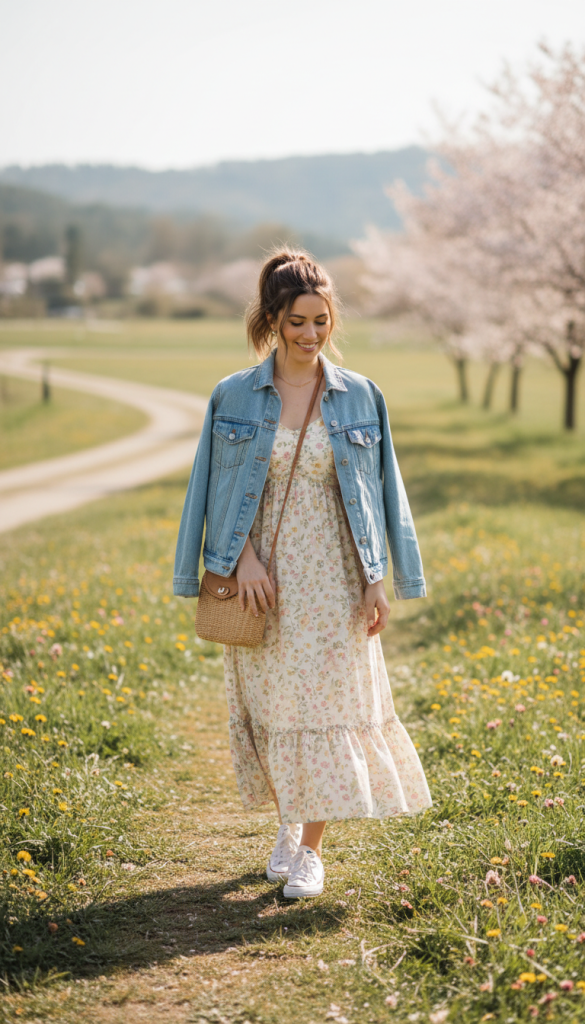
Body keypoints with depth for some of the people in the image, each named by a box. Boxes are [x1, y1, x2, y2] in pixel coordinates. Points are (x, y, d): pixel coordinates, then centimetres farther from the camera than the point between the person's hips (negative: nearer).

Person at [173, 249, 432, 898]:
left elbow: (377, 491, 4)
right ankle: (288, 824, 28)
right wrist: (244, 559, -11)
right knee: (273, 704, 7)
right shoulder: (234, 397, 0)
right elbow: (221, 490, 3)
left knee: (332, 703, -2)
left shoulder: (359, 397, 1)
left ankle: (311, 848, 7)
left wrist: (377, 579, -1)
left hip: (334, 579, 0)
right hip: (266, 576, 0)